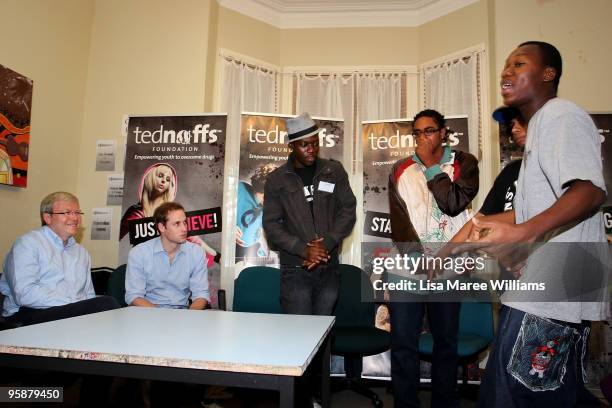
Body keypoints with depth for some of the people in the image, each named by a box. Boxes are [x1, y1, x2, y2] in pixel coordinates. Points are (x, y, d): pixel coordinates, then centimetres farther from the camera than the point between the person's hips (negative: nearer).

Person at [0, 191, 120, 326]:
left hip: (76, 312, 7)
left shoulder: (82, 252, 22)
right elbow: (24, 294, -14)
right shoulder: (28, 243, 0)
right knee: (108, 304, -29)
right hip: (35, 314, -6)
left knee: (108, 303, -27)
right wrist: (78, 305, -19)